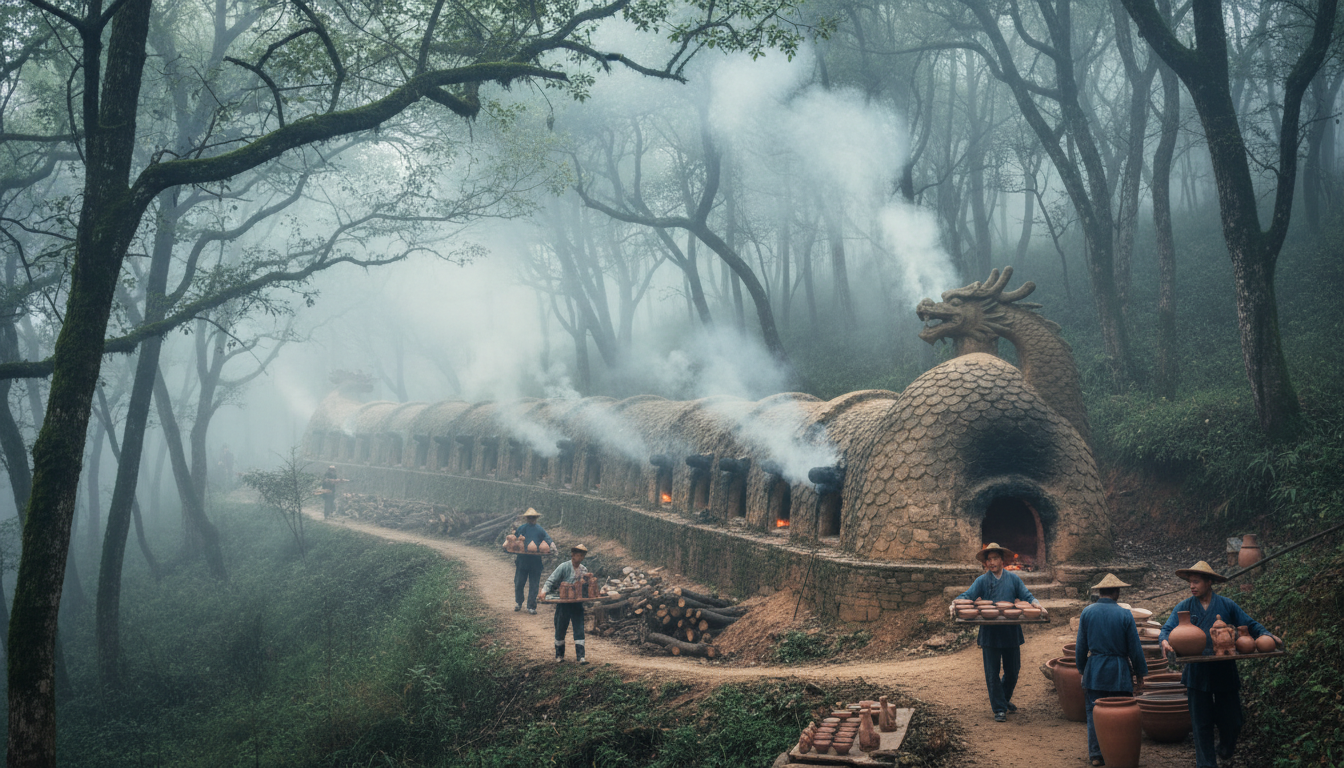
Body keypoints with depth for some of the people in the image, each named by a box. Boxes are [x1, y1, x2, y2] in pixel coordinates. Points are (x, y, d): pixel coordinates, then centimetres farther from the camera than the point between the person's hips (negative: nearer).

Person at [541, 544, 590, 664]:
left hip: (577, 603, 3)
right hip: (564, 603, -3)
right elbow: (551, 581, -11)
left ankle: (581, 656, -3)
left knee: (579, 630, -3)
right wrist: (545, 591, -26)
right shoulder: (564, 567, -8)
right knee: (560, 629, 8)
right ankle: (559, 655, 23)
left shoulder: (584, 570, 6)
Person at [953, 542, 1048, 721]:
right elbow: (967, 596, -6)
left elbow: (1027, 597, 4)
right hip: (990, 633, -2)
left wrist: (1038, 606, -17)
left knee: (1013, 670, 12)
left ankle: (1005, 699, 36)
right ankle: (999, 709, 10)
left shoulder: (1013, 579, 6)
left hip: (1011, 633, 2)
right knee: (992, 673, 1)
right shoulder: (982, 581, 2)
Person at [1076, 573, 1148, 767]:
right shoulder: (1125, 615, -7)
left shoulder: (1087, 612, -1)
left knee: (1094, 713, 7)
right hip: (1119, 672, -2)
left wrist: (1082, 668, 18)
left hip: (1094, 671, 2)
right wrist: (1141, 671, 10)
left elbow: (1081, 646, 5)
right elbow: (1135, 648, -2)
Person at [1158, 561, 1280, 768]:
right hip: (1197, 674, 0)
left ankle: (1225, 751, 37)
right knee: (1202, 724, 5)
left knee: (1232, 720, 8)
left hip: (1225, 672, 1)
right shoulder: (1184, 607, 2)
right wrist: (1165, 641, -28)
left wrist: (1267, 636, -10)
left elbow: (1251, 625, 8)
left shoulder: (1227, 606, 4)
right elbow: (1167, 629, -5)